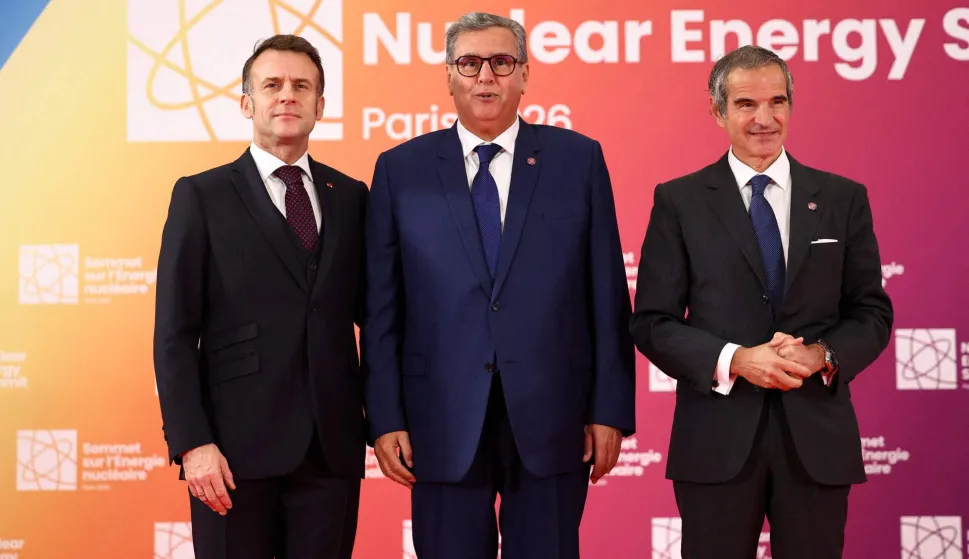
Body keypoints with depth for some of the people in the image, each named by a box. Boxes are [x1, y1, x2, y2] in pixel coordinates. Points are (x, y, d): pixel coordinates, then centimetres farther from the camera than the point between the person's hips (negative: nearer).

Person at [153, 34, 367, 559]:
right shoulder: (202, 196, 1)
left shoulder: (350, 197, 11)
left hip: (334, 447, 3)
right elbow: (174, 333, -3)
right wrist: (192, 443, -11)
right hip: (237, 447, -3)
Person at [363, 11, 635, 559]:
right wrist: (385, 418, -2)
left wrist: (611, 408, 0)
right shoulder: (401, 169, 5)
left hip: (550, 417, 0)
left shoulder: (579, 159, 4)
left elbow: (607, 295, 3)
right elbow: (382, 308, 3)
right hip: (444, 421, 0)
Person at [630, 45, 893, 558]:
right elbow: (652, 322, -1)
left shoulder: (843, 198, 7)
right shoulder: (679, 202, 1)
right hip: (717, 438, -1)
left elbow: (872, 312, 8)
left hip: (817, 437, 2)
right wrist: (735, 360, -16)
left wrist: (821, 355, -12)